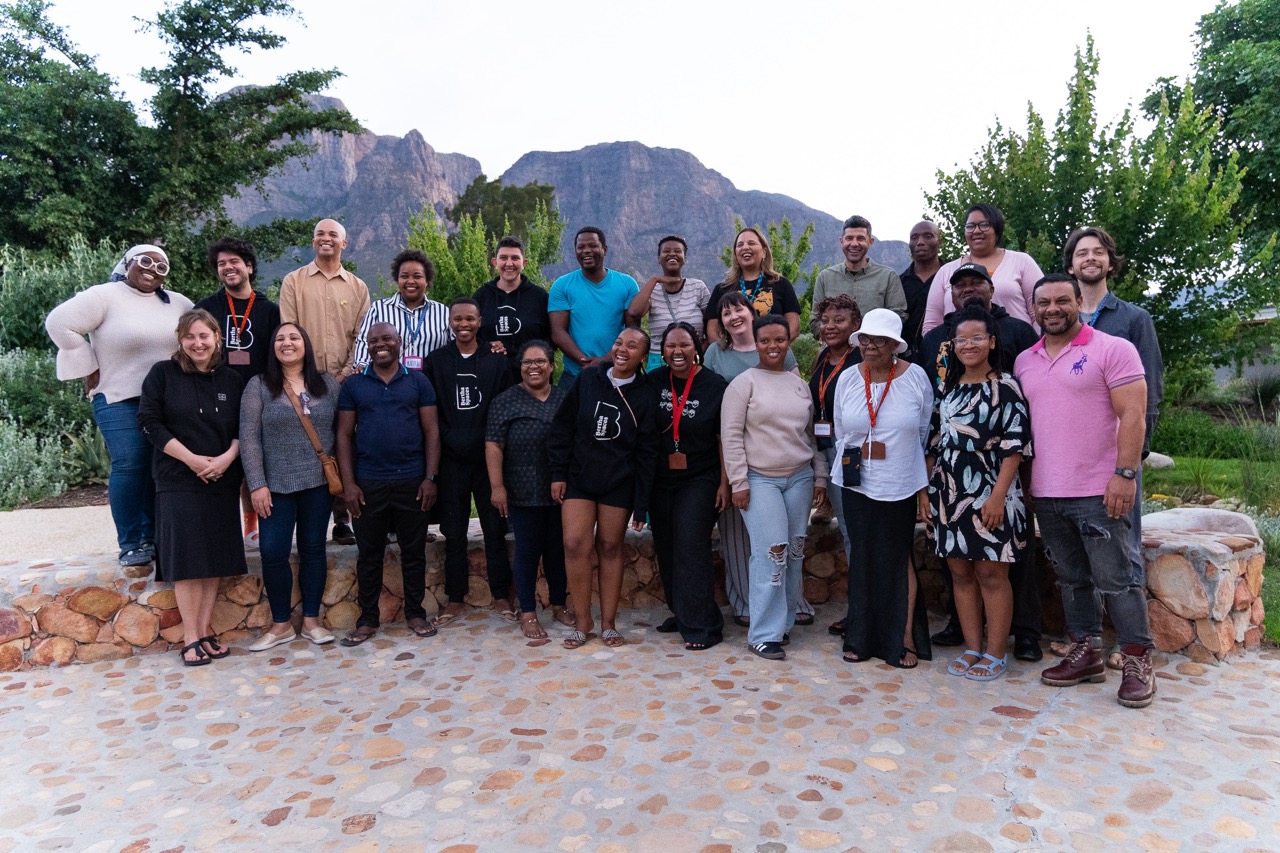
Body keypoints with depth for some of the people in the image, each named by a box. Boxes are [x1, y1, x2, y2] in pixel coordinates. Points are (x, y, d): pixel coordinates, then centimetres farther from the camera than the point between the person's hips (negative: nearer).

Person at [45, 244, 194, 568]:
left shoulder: (177, 303, 10)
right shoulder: (105, 296, -3)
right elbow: (60, 324, -8)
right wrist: (90, 369, -7)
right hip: (120, 399, -4)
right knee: (129, 466, -10)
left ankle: (153, 537, 16)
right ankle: (130, 544, 1)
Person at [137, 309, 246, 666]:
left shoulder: (232, 380, 8)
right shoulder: (163, 373, 0)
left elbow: (243, 428, 7)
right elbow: (149, 422, -6)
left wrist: (227, 456, -12)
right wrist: (191, 458, -13)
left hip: (223, 480, 3)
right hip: (179, 480, -3)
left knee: (215, 556, 4)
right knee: (187, 557, -5)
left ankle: (205, 631, 14)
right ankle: (190, 637, 4)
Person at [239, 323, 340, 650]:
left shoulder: (328, 384, 5)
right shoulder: (259, 385, 0)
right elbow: (249, 438, -4)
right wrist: (257, 484, -10)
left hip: (319, 483, 1)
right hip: (276, 485, -1)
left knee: (313, 549, 8)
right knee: (273, 552, -1)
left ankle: (311, 620, 20)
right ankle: (281, 624, 16)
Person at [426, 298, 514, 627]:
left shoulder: (496, 361, 6)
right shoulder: (436, 361, 7)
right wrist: (448, 440, -5)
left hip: (488, 458, 0)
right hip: (451, 460, 1)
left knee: (495, 530, 5)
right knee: (454, 533, 7)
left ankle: (501, 595, 17)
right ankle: (456, 598, 18)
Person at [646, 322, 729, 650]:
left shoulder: (716, 386, -6)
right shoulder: (653, 382, 3)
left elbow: (724, 439, -4)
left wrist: (724, 483, -7)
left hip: (699, 480, -4)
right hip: (660, 481, 5)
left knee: (691, 548, -10)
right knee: (665, 549, 10)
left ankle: (701, 626, 0)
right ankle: (681, 614, 26)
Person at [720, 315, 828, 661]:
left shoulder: (800, 385, 12)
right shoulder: (744, 383, -3)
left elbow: (811, 435, 17)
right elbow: (731, 435, -7)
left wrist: (819, 476, 12)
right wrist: (738, 482, -11)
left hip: (799, 478, 5)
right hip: (759, 480, -5)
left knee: (795, 552, 7)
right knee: (771, 552, -11)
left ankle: (783, 622, 22)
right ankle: (764, 634, -1)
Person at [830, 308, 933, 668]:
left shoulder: (915, 377, -3)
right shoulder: (847, 379, 2)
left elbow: (925, 432, 4)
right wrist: (854, 459, 8)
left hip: (901, 486, -2)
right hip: (857, 485, 2)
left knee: (898, 559, 3)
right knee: (862, 558, 8)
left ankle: (905, 638, 15)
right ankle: (861, 637, 20)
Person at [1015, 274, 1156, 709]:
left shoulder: (1113, 349, -5)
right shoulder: (1024, 362, 12)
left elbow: (1132, 415, -10)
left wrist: (1125, 473, -17)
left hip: (1099, 492, -5)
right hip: (1046, 493, 6)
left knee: (1116, 578, 1)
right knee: (1072, 578, 14)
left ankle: (1138, 661, 15)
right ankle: (1086, 652, 25)